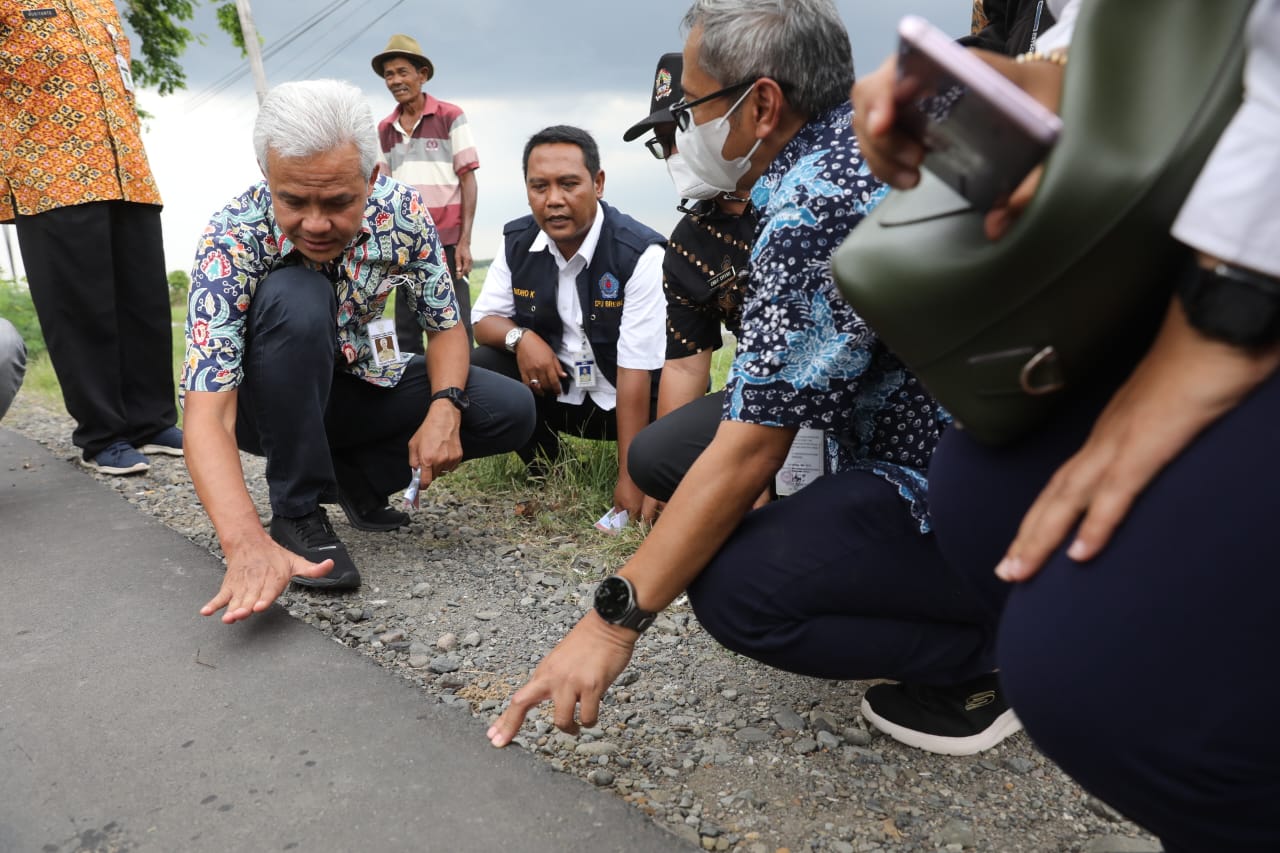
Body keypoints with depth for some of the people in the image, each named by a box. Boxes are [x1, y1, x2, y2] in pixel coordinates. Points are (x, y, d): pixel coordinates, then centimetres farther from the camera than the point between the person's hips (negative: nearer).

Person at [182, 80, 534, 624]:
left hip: (354, 384, 4)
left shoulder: (400, 211, -19)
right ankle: (298, 514, -22)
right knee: (297, 295, -37)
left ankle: (353, 475, 2)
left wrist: (445, 408, -28)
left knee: (511, 411, -16)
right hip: (268, 403, -3)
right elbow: (207, 417, -38)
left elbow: (445, 324, -7)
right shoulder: (231, 241, -31)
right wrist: (247, 544, -54)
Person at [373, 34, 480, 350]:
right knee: (406, 330, 7)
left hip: (446, 241, -4)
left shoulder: (451, 117, 0)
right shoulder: (384, 130, 12)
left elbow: (468, 181, -3)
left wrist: (464, 241, -9)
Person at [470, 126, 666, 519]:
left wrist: (629, 479, -25)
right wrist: (520, 337, -21)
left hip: (622, 401, -4)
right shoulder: (517, 241, -4)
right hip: (554, 389, 5)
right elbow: (484, 320, 6)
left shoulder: (640, 253, -21)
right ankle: (545, 472, 3)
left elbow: (636, 372, -24)